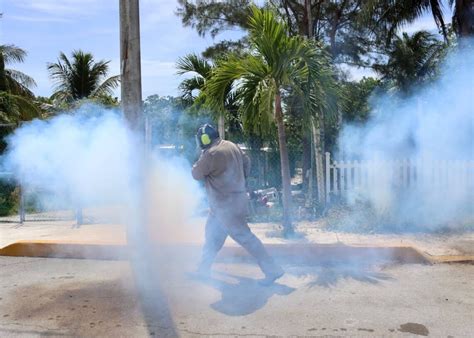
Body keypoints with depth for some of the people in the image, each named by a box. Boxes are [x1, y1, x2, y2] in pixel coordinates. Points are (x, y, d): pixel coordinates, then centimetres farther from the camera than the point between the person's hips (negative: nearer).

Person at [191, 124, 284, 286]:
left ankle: (273, 270, 1)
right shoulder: (232, 146, 5)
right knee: (212, 233, 19)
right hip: (235, 198, 10)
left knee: (244, 237, -5)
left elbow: (196, 174, -10)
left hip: (227, 204, -10)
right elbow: (246, 162, 16)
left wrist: (202, 157, 4)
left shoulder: (212, 154, -22)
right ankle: (204, 268, 33)